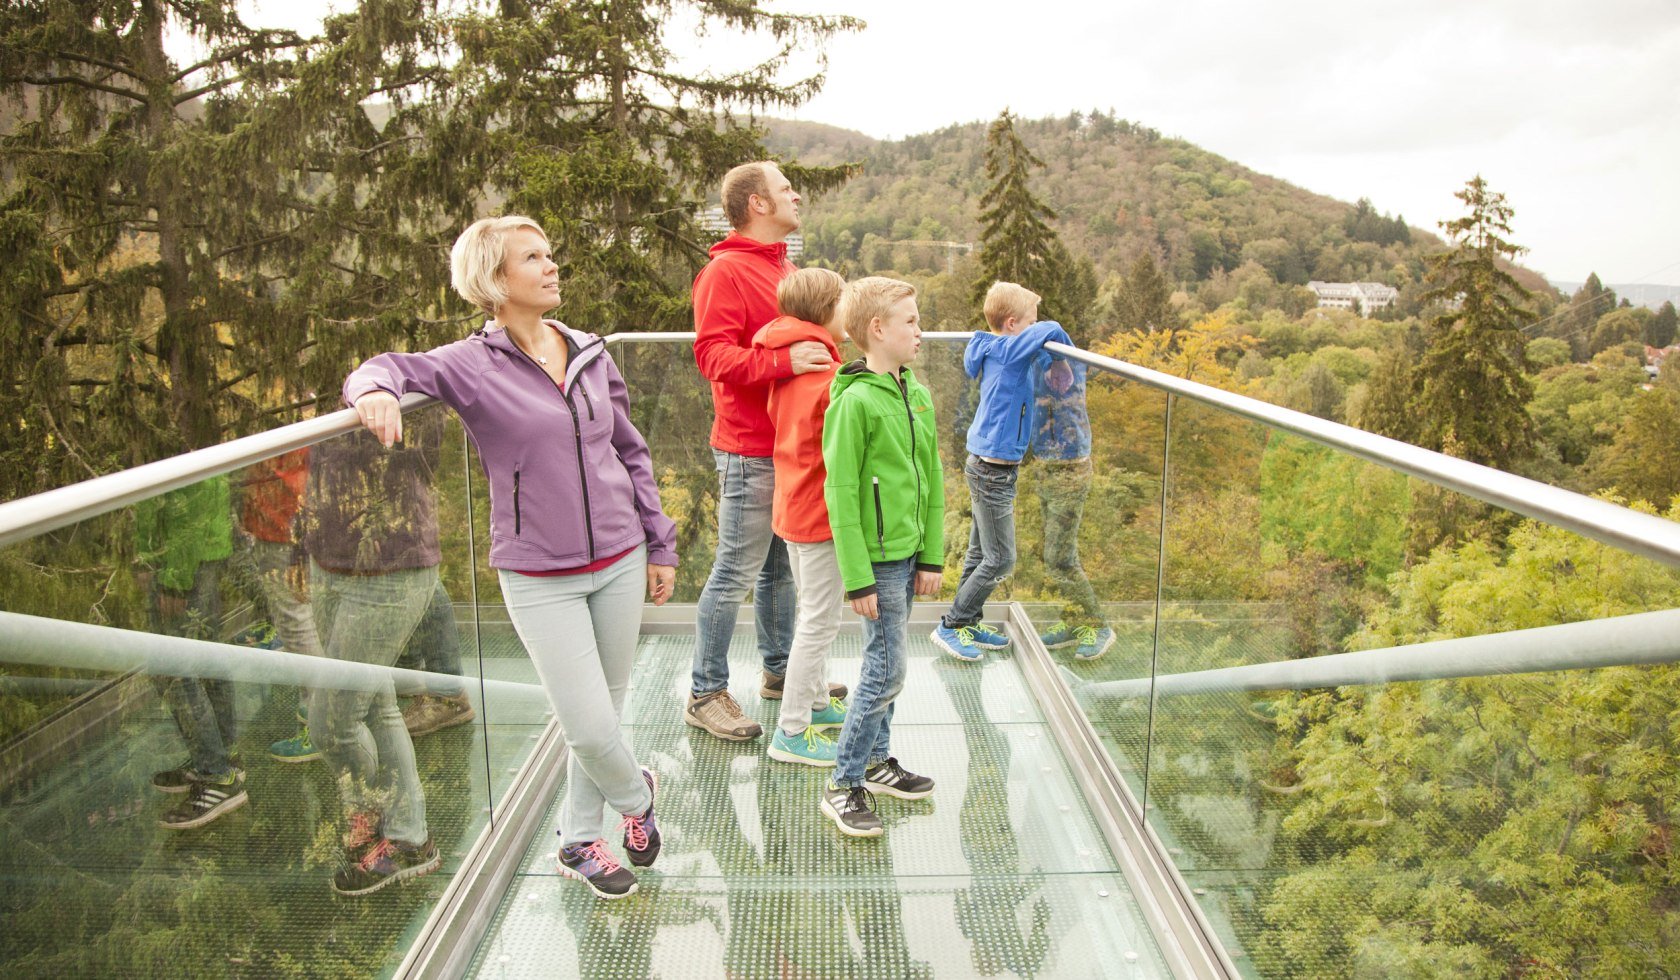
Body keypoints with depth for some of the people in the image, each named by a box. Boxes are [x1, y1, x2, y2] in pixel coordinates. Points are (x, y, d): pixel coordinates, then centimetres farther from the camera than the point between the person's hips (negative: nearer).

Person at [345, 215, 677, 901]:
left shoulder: (591, 355, 5)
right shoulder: (473, 365, -7)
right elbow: (389, 368, -13)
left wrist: (660, 545, 12)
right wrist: (374, 390, -39)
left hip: (620, 561, 4)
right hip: (540, 577, -4)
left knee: (605, 710, 14)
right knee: (589, 727, -5)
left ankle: (579, 842, 36)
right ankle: (636, 795, 30)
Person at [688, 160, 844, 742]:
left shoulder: (785, 269, 18)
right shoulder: (725, 272, -11)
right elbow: (713, 355, -21)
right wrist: (783, 361, -30)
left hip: (790, 446, 9)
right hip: (751, 452, -9)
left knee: (780, 565, 18)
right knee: (735, 573, -3)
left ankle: (780, 670, 31)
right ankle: (705, 695, 7)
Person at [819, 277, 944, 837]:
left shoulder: (917, 393, 8)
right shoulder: (854, 401, -16)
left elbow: (931, 480, 12)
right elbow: (841, 495, -16)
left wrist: (931, 556, 9)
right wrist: (858, 579, -17)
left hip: (909, 554, 7)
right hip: (877, 557, -7)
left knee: (883, 664, 17)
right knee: (887, 670, -3)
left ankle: (877, 760, 31)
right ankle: (843, 786, 9)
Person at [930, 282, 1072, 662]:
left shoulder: (996, 351, 9)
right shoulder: (1009, 351, -17)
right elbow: (1050, 330, -29)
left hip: (987, 467, 10)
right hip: (994, 470, -9)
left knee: (981, 553, 17)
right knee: (1000, 560, -1)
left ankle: (968, 623, 27)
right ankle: (950, 626, 6)